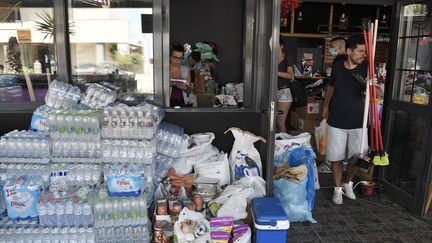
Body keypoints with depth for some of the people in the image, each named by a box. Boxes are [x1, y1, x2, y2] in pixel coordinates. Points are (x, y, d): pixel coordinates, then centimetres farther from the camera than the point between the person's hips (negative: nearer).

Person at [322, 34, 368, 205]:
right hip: (337, 121, 0)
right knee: (336, 157, 5)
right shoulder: (337, 67, -1)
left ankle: (348, 183, 33)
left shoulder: (365, 69, -5)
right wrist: (326, 107, 19)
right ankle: (338, 189, 23)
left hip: (357, 121, 0)